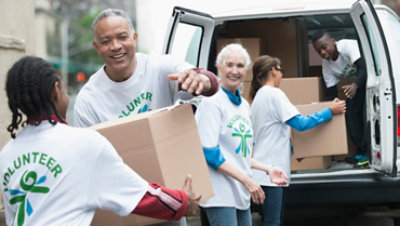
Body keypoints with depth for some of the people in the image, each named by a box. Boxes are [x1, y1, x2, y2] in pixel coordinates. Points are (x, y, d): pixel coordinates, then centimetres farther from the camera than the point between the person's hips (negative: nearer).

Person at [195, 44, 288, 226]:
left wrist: (267, 169, 9)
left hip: (241, 194, 8)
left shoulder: (244, 105, 16)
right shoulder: (211, 103, -9)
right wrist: (247, 180, -18)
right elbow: (209, 153, -15)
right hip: (220, 194, -8)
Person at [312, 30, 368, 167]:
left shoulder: (348, 46, -30)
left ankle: (369, 152, -18)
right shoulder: (326, 65, -9)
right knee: (351, 112, -2)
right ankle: (362, 152, 6)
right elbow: (332, 93, -4)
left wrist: (354, 85, -58)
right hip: (358, 81, 8)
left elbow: (364, 67, -41)